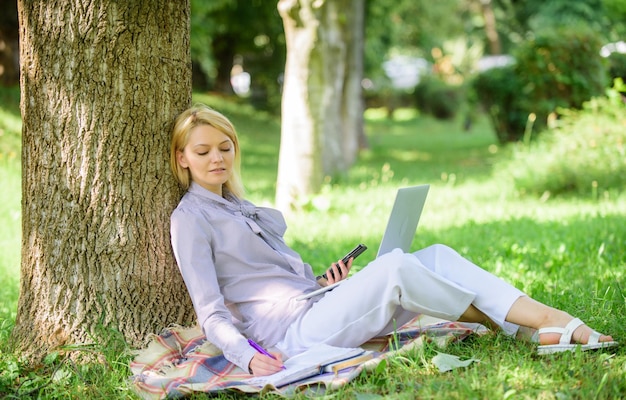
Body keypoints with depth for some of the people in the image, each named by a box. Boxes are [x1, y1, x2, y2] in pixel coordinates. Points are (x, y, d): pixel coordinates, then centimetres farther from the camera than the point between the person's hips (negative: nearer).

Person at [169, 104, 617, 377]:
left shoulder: (239, 207, 24)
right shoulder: (190, 219, -2)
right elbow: (211, 313, -11)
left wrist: (321, 281, 8)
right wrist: (248, 356, -28)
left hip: (317, 307, 9)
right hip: (293, 332, -8)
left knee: (438, 256, -10)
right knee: (393, 265, -30)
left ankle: (560, 325, -21)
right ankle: (514, 322, -16)